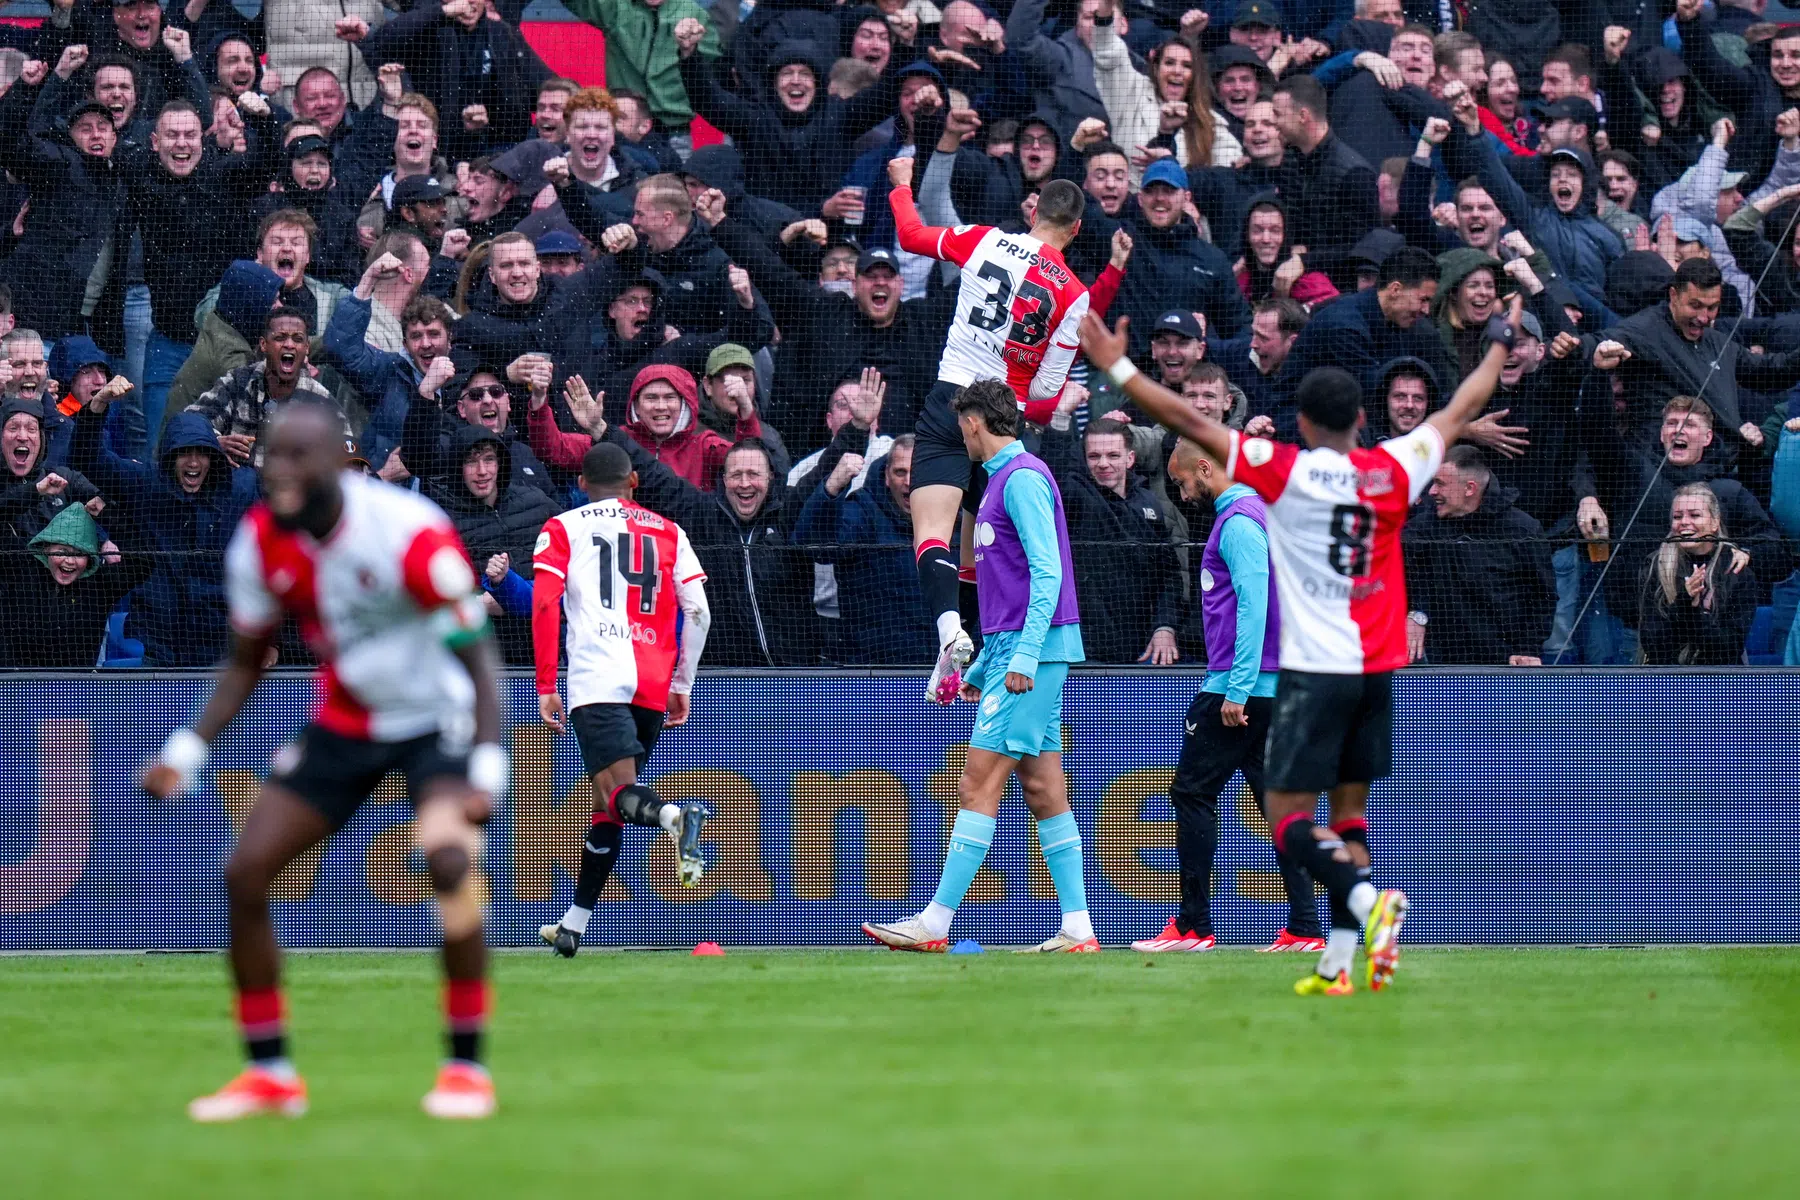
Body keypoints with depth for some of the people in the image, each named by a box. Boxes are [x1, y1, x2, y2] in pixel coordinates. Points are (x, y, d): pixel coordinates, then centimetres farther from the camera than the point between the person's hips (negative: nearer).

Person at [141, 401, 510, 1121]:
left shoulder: (410, 534, -27)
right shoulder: (261, 542, -10)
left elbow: (476, 660, -20)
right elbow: (246, 663, 5)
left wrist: (488, 767, -32)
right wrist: (190, 746, -9)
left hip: (436, 722, -5)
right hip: (344, 725, 6)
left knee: (449, 859, -31)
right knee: (246, 873, -5)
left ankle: (467, 1068, -17)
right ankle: (268, 1074, 10)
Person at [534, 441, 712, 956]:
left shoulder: (562, 529, 14)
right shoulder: (668, 532, 21)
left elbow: (544, 604, 0)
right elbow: (698, 611, 12)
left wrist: (546, 688, 1)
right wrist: (681, 685, 21)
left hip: (596, 677, -4)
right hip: (654, 683, 4)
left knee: (619, 792, -16)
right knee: (607, 804, 15)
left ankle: (672, 816, -50)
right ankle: (573, 925, 18)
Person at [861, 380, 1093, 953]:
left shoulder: (1023, 478, -10)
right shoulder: (1003, 480, 20)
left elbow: (1047, 572, -18)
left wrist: (1024, 655, -23)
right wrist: (981, 667, 27)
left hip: (1033, 650, -10)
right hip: (1015, 649, 10)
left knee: (979, 786, -10)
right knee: (1044, 791, 6)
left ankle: (936, 923, -12)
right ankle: (1077, 928, 4)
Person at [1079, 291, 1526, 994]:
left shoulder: (1285, 471, -8)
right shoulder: (1393, 471, 3)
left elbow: (1191, 423, -7)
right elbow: (1459, 412, 19)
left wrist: (1117, 368, 0)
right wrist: (1501, 343, 35)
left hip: (1313, 669, -5)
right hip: (1377, 668, 5)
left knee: (1288, 820, -3)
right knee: (1350, 810, 10)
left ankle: (1367, 899, -29)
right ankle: (1338, 962, 2)